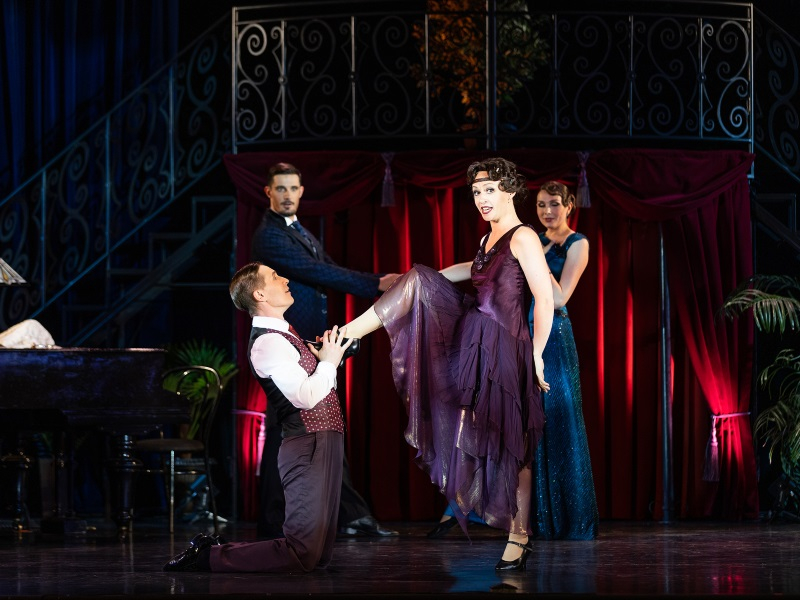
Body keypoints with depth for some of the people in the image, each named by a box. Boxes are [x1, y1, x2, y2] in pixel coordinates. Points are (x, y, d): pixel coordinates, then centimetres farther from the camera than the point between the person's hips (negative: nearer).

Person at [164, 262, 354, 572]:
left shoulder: (282, 336, 19)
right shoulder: (268, 343, -14)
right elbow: (306, 396, -24)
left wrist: (329, 352, 10)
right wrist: (328, 362, -9)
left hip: (322, 444, 10)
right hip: (308, 446, -10)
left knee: (320, 556, 11)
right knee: (302, 557, -16)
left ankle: (215, 547, 15)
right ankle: (206, 557, -5)